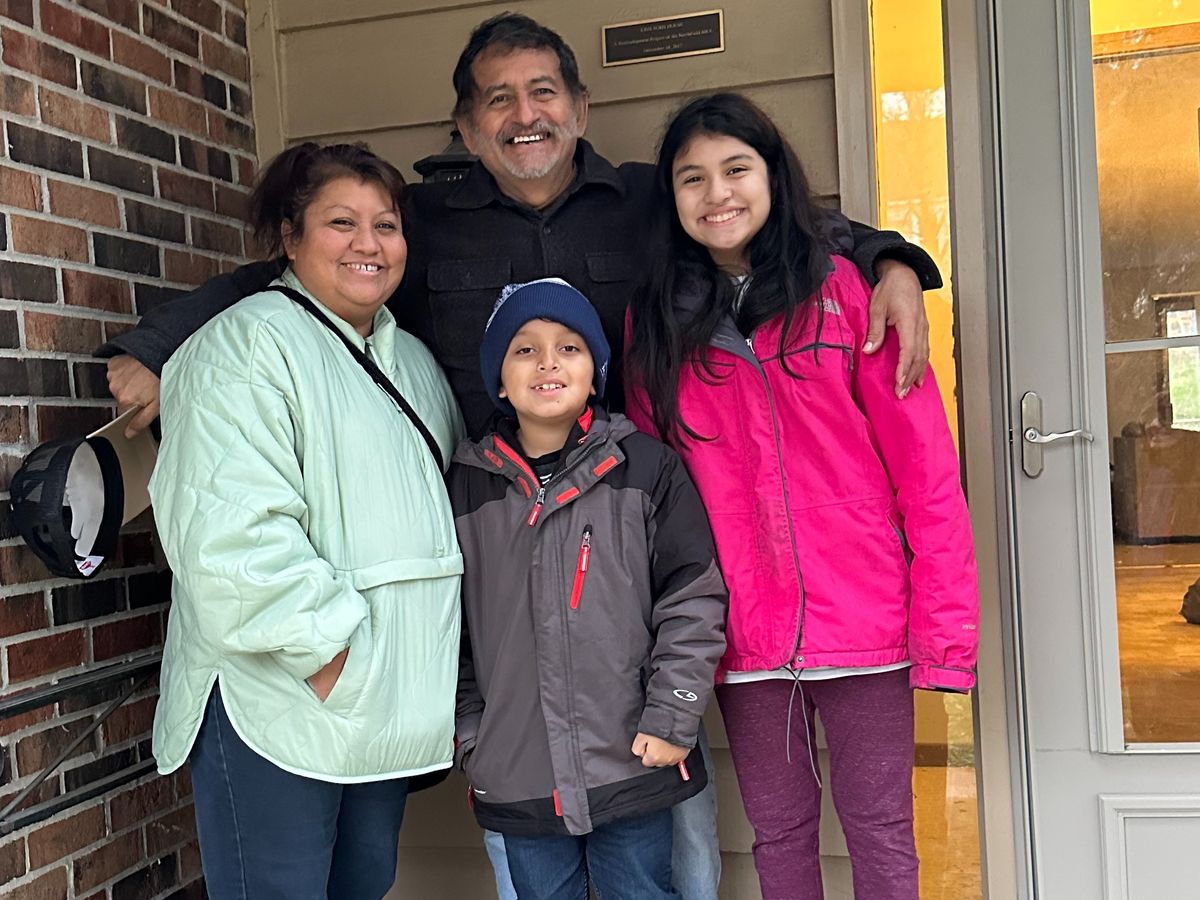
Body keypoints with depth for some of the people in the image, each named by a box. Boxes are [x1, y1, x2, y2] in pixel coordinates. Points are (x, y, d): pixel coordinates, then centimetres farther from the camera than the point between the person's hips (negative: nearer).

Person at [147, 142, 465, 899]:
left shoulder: (416, 362, 15)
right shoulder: (247, 344, -11)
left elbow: (448, 514, 23)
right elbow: (231, 530, -22)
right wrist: (328, 648, -20)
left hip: (395, 713, 8)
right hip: (278, 706, -7)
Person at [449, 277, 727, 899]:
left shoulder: (644, 465, -3)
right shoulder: (466, 484, 4)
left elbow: (693, 598, -4)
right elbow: (450, 625, 8)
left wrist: (670, 721, -7)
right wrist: (471, 738, 6)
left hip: (632, 768, -1)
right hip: (516, 776, 2)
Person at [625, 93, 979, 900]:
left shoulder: (842, 290, -3)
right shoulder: (655, 321, 5)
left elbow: (923, 461, -5)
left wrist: (946, 624, -9)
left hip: (865, 621, -2)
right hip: (746, 638, 2)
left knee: (881, 830, 10)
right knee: (779, 831, 15)